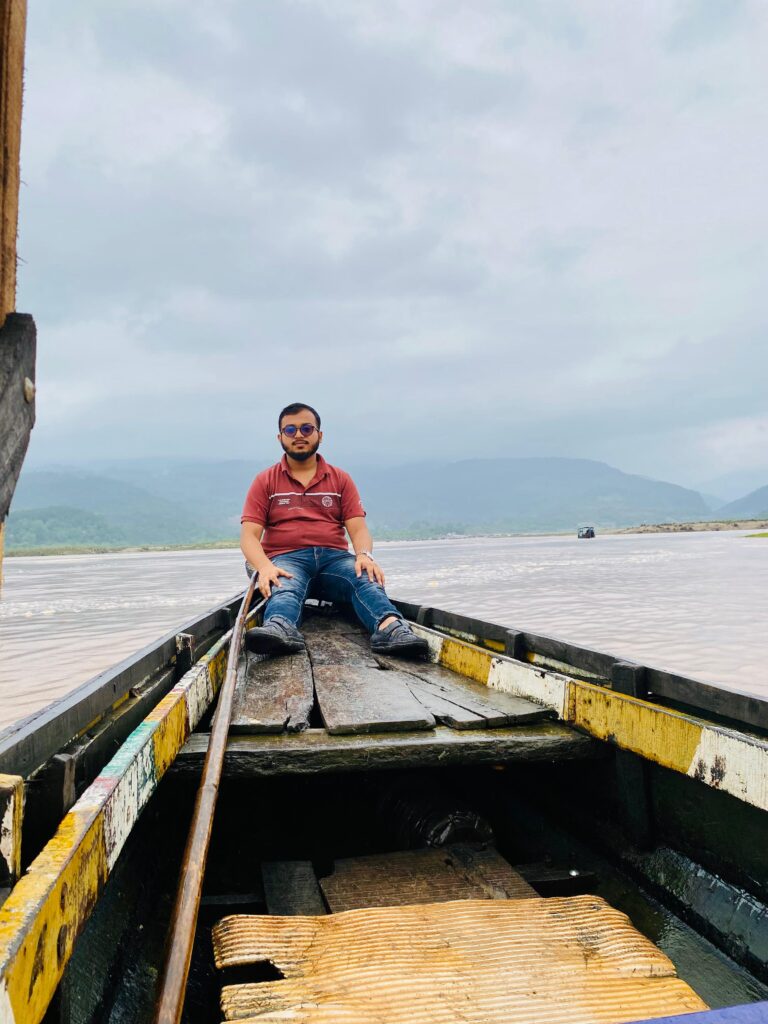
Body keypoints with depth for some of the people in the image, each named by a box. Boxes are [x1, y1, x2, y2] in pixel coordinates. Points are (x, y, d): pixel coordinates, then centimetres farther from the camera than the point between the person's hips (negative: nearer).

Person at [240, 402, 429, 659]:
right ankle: (279, 629, -68)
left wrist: (364, 554, -17)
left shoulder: (341, 479, 19)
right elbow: (249, 535, 3)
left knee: (367, 578, -32)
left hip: (335, 556, 2)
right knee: (285, 587, -37)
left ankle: (391, 628, -60)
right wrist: (265, 567, -20)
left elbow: (358, 528, 8)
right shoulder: (265, 481, 14)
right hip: (286, 559, -1)